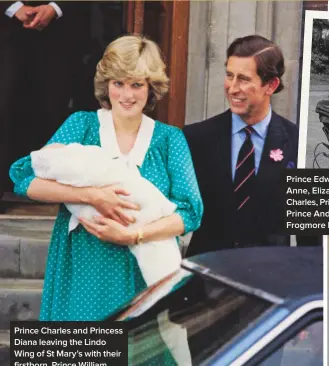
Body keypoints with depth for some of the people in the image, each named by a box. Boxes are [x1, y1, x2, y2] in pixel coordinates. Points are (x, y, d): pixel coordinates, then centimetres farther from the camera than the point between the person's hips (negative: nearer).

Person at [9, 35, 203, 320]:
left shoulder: (170, 139, 3)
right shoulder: (82, 125, 2)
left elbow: (191, 211, -5)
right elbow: (24, 177, -9)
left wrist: (131, 236, -19)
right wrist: (92, 195, -22)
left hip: (144, 279, 0)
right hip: (81, 275, 0)